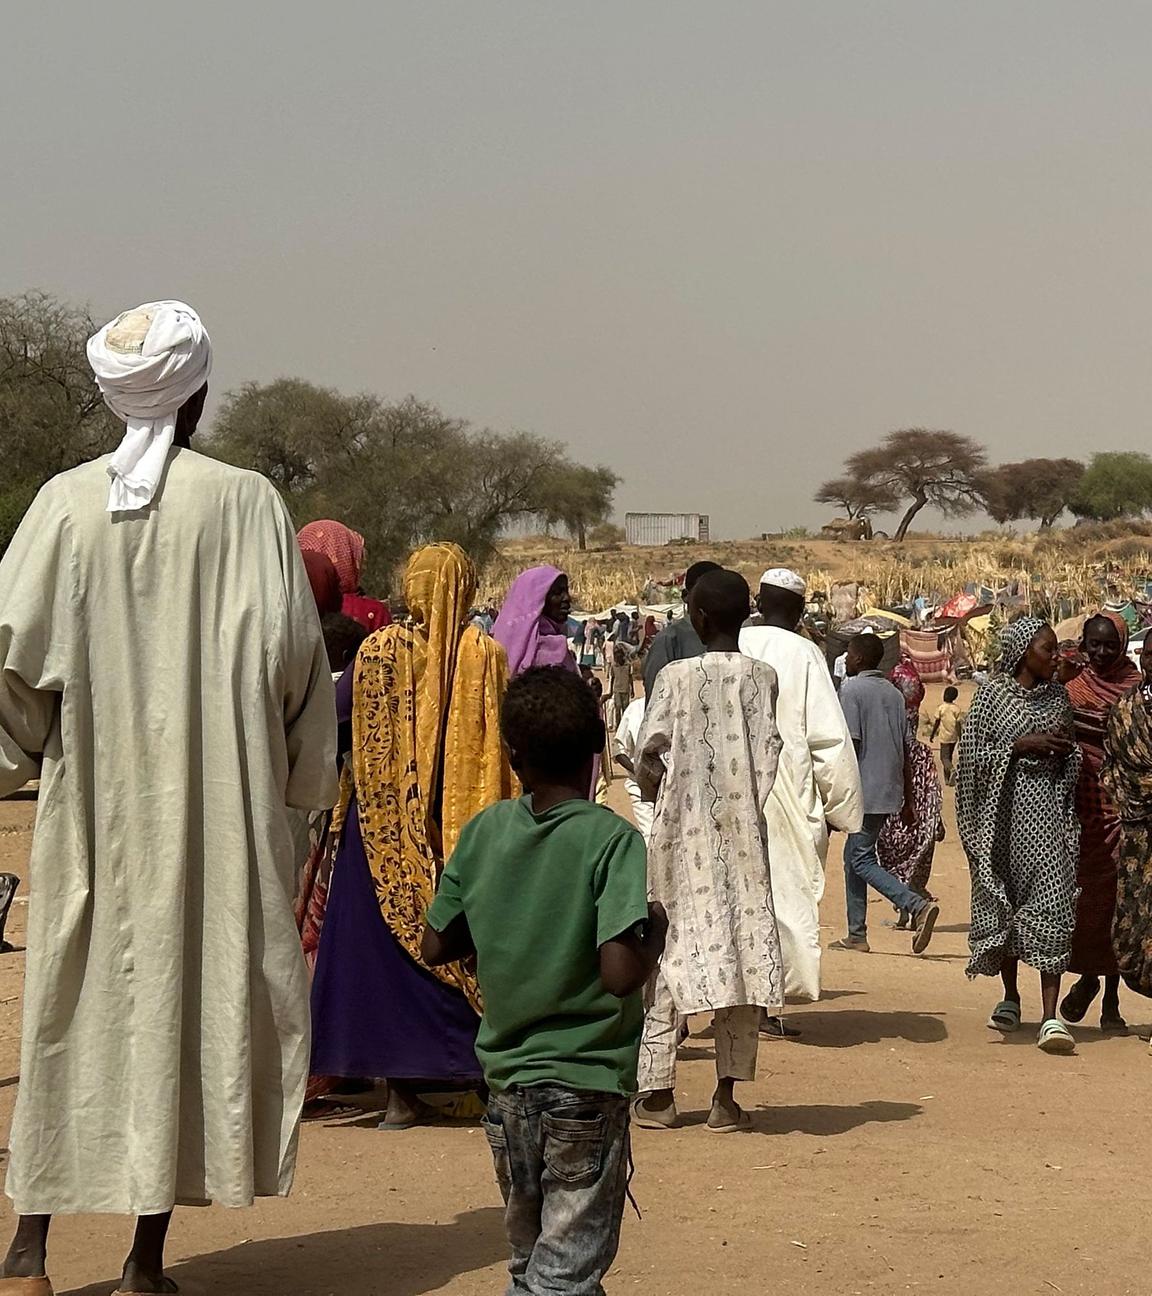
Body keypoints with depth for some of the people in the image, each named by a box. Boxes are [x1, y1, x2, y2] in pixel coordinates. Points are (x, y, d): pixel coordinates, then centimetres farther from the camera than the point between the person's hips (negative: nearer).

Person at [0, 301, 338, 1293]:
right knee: (194, 992, 5)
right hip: (217, 800, -2)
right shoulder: (247, 502, -6)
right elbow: (291, 652, -8)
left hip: (91, 801, 2)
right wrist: (300, 775, 6)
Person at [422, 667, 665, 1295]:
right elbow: (619, 973, -23)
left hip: (507, 1079, 5)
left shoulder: (484, 832, 0)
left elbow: (436, 948, 6)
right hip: (587, 1086, -5)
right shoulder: (612, 840, -14)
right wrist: (657, 928, -4)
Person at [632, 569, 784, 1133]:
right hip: (743, 833, 2)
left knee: (670, 950, 6)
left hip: (682, 832, -1)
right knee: (742, 950, 5)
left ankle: (657, 1092, 8)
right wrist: (739, 803, 11)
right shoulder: (761, 677, 0)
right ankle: (727, 1095, 4)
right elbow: (768, 754, -2)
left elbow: (649, 751, -11)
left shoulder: (676, 676, -6)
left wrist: (655, 789, 8)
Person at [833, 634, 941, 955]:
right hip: (890, 791, 8)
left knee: (862, 861, -7)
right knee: (854, 857, 15)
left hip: (864, 791, -8)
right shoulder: (894, 693, 14)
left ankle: (918, 906, -23)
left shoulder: (852, 689, -9)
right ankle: (856, 935, 14)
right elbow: (905, 750, 15)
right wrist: (909, 800, 18)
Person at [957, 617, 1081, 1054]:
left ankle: (1050, 1016, -16)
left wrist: (1066, 748, -3)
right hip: (1003, 809, -1)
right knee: (1003, 903, 8)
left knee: (1052, 904, -10)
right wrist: (1022, 745, -14)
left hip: (1047, 806, 1)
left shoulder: (1058, 697, 11)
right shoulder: (992, 695, 0)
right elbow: (973, 756, -5)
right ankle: (1010, 997, 28)